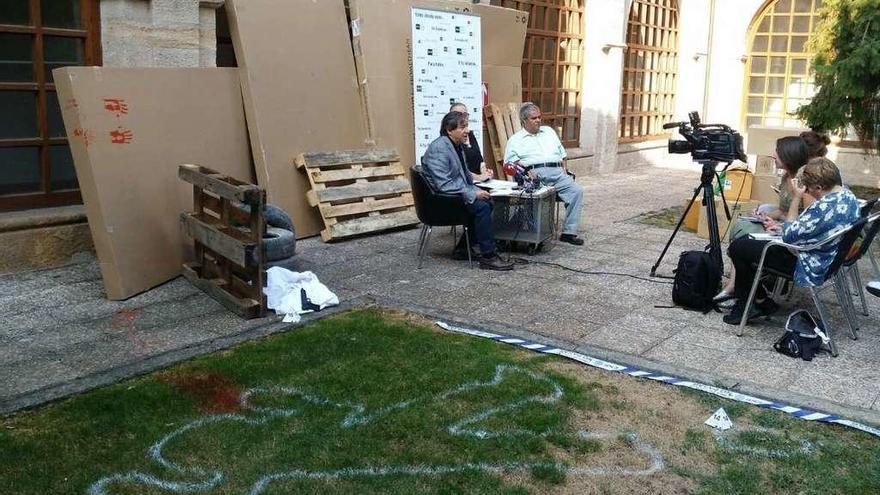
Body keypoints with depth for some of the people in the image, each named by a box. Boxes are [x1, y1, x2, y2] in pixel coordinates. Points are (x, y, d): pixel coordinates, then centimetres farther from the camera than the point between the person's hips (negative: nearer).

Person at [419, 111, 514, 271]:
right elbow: (443, 184, -25)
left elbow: (463, 176, 23)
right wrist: (472, 193, -23)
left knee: (488, 202, 0)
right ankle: (488, 257, -19)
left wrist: (476, 190, 4)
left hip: (455, 193, 10)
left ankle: (463, 248, 7)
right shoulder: (439, 148, -18)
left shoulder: (458, 145, 13)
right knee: (481, 206, -23)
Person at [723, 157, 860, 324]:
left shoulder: (825, 207, -32)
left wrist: (796, 198, -20)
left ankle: (761, 302, 8)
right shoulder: (848, 195, 0)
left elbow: (789, 236, -22)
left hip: (811, 268, -11)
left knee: (737, 247, -7)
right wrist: (783, 225, 7)